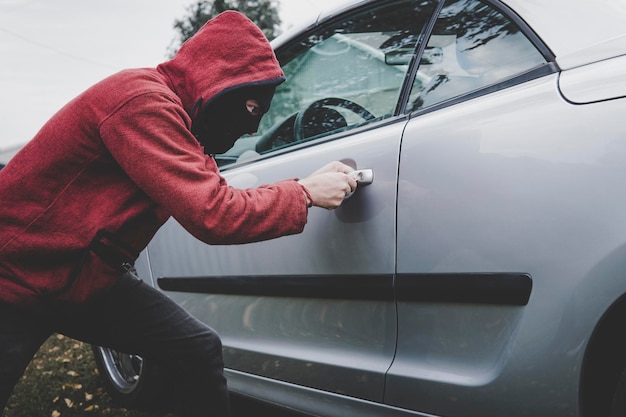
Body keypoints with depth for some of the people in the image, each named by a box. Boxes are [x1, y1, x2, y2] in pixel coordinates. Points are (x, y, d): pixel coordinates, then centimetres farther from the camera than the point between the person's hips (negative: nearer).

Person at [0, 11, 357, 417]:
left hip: (91, 278, 9)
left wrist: (312, 186, 1)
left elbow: (219, 197, 8)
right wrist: (304, 193, -17)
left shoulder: (174, 114, 5)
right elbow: (214, 216, -30)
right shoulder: (143, 101, -26)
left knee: (199, 349, 0)